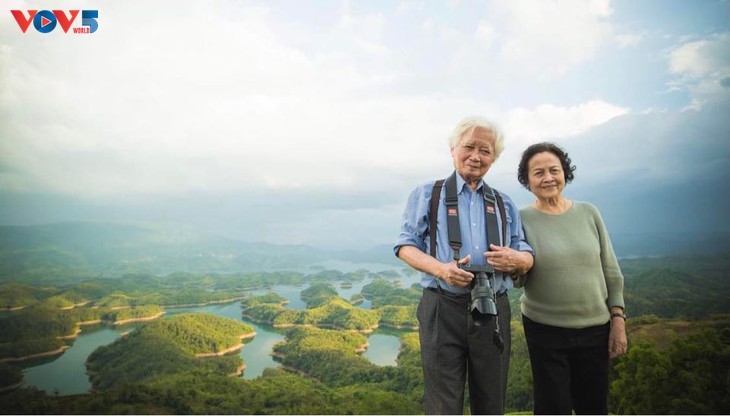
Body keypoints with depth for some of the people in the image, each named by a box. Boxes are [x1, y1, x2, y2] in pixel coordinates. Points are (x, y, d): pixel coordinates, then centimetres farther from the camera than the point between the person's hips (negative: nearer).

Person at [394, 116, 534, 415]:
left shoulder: (505, 204, 16)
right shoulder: (427, 195, 6)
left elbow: (527, 257, 14)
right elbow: (405, 246, 0)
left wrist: (517, 260, -12)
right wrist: (440, 269, -19)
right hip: (443, 310, -3)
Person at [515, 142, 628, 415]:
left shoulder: (589, 213, 1)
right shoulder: (522, 219, -6)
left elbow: (611, 271, 6)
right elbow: (518, 280, -5)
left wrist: (618, 319, 2)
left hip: (595, 329, 3)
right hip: (545, 331, -2)